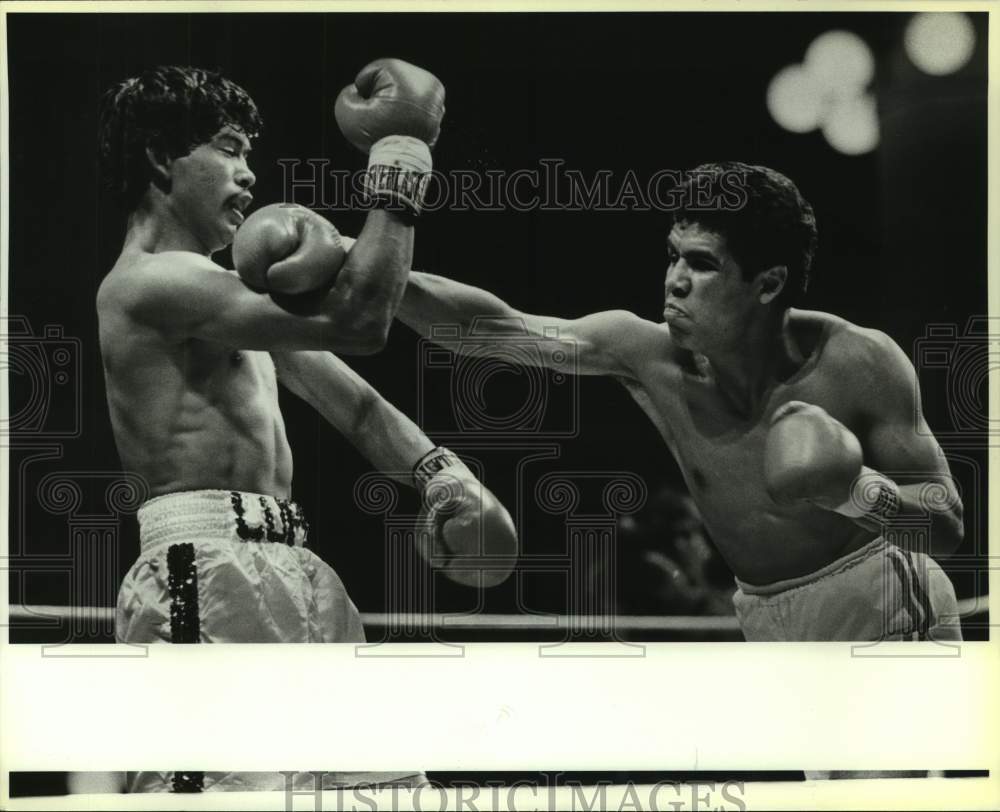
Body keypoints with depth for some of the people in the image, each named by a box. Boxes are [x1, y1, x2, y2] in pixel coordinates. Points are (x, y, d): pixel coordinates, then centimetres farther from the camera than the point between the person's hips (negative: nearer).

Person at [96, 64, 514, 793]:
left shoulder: (219, 284, 22)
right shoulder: (146, 285, -9)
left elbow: (351, 399, 21)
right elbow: (357, 322, -18)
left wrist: (437, 467, 2)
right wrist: (402, 151, -12)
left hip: (289, 570, 10)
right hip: (209, 572, -10)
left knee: (384, 782, 10)